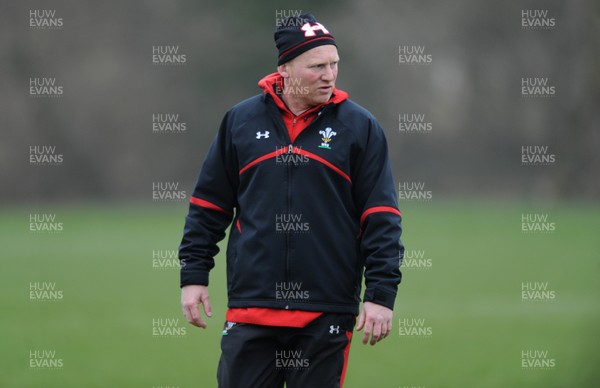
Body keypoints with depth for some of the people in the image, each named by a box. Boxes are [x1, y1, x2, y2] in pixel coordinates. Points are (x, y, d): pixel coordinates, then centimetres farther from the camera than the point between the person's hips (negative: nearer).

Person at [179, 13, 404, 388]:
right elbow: (209, 206, 13)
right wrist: (194, 276, 8)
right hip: (251, 308, 1)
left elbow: (381, 219, 0)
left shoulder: (360, 127, 3)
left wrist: (381, 294, -7)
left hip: (326, 314, -1)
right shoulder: (240, 120, 7)